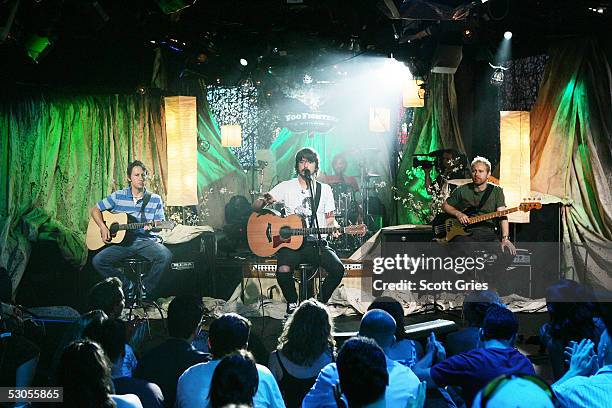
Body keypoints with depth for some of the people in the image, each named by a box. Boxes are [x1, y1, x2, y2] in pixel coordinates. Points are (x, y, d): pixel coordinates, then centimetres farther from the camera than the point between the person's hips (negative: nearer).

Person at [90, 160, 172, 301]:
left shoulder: (155, 199, 5)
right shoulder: (118, 196, 6)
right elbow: (95, 209, 11)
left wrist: (153, 227, -22)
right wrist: (103, 227, -6)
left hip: (146, 241, -1)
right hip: (122, 241, 1)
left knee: (165, 256, -31)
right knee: (98, 261, -21)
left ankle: (146, 290, -9)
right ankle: (128, 287, -3)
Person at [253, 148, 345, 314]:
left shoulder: (324, 189, 11)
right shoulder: (286, 187, 5)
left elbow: (330, 219, 15)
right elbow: (255, 207, 2)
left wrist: (334, 228, -9)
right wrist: (265, 201, -23)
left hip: (317, 243, 2)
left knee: (338, 269, -23)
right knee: (283, 271, -31)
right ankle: (292, 303, -1)